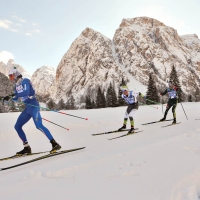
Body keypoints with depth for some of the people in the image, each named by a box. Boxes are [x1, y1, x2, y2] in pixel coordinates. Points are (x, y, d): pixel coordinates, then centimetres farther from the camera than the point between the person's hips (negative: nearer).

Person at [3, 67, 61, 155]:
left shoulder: (25, 81, -5)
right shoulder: (17, 86, 18)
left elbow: (26, 92, -22)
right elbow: (15, 98, 27)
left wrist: (15, 95, -24)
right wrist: (9, 98, 9)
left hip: (33, 106, -9)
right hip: (27, 108, 9)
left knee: (39, 126, -23)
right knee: (17, 126, 7)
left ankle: (55, 144, -21)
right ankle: (27, 148, 11)